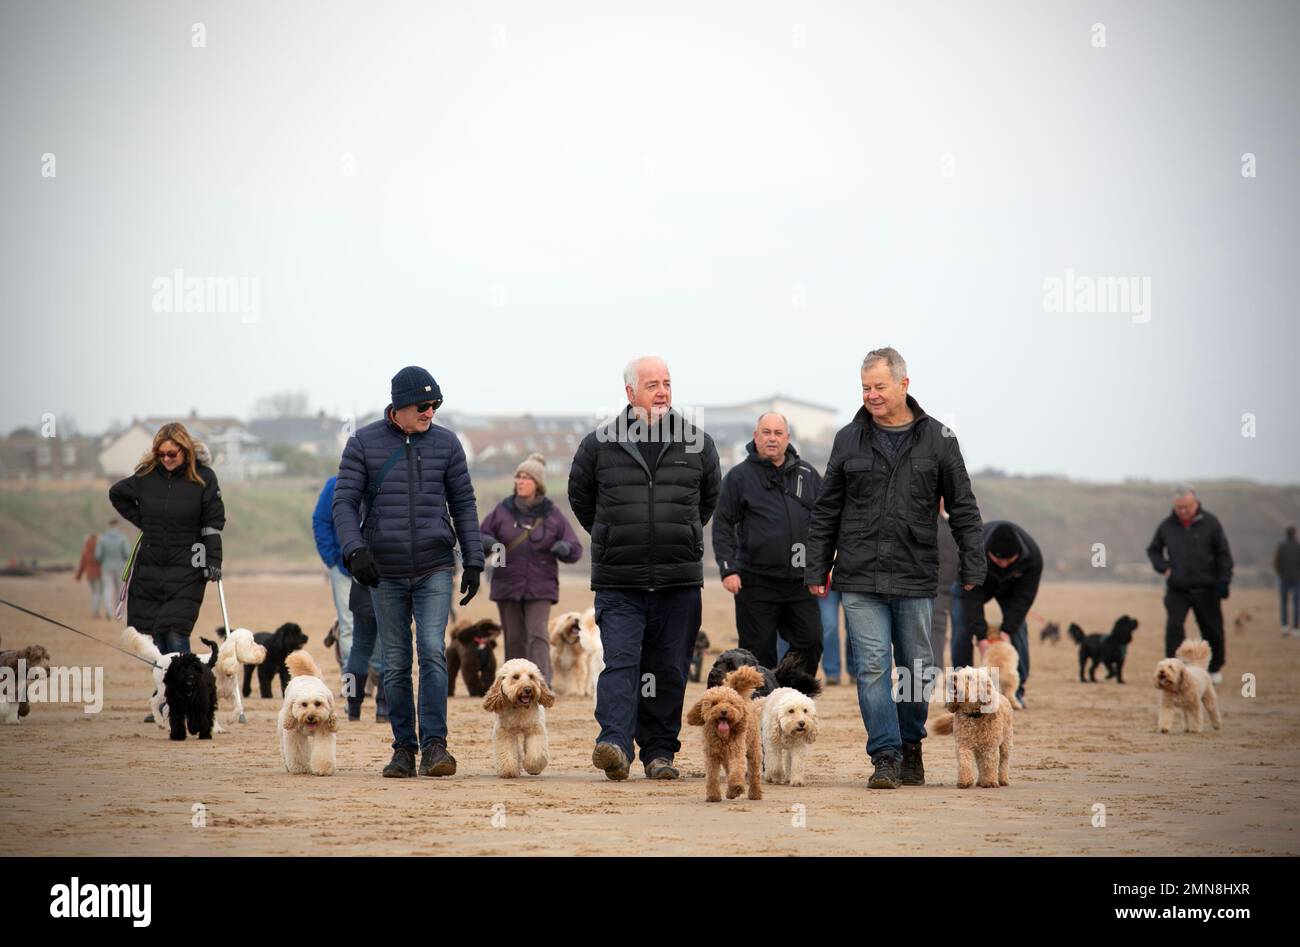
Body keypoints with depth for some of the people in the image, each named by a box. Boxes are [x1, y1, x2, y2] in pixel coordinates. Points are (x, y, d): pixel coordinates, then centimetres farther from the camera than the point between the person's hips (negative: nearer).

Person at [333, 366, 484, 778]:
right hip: (385, 572, 0)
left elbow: (463, 504, 9)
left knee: (433, 651, -15)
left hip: (435, 569, 0)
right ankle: (404, 748, 11)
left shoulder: (445, 443, 4)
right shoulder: (364, 443, 1)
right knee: (395, 663, 4)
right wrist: (354, 550, -19)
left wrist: (473, 562, 4)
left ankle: (434, 744, -16)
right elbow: (344, 502, -3)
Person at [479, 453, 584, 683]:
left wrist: (565, 548, -19)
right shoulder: (503, 510, 4)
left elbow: (575, 550, 4)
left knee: (538, 634, -14)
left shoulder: (552, 514, 2)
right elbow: (478, 539, 9)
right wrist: (485, 542, -15)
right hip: (507, 584, 2)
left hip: (540, 587, -2)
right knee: (514, 638, 5)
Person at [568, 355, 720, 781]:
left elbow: (709, 498, 23)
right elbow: (579, 497, 17)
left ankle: (659, 751, 13)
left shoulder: (698, 443, 6)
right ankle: (615, 743, -22)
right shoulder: (599, 444, 3)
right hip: (618, 581, -2)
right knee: (620, 661, -13)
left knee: (670, 669, 5)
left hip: (679, 580, 2)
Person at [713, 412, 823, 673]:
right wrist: (728, 569, -9)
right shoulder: (740, 476, 2)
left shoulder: (808, 475, 12)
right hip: (756, 581, -3)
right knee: (759, 652, 1)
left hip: (801, 582, 3)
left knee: (811, 644, 1)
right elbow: (722, 526, 0)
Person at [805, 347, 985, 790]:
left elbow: (963, 509, 6)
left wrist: (973, 570, 0)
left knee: (917, 668, 7)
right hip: (860, 578, 0)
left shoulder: (937, 439, 4)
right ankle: (886, 757, -5)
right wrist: (816, 571, 8)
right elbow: (826, 512, 11)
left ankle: (911, 747, 24)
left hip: (916, 578, 0)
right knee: (872, 667, -7)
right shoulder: (848, 439, 7)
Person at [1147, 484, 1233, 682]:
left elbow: (1223, 554, 0)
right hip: (1176, 590, 1)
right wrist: (1163, 567, 0)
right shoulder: (1167, 525, 3)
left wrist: (1224, 582, -7)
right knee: (1174, 628, -14)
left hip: (1206, 590, -1)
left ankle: (1215, 669, 29)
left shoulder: (1210, 523, -3)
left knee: (1212, 631, 9)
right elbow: (1153, 550, 18)